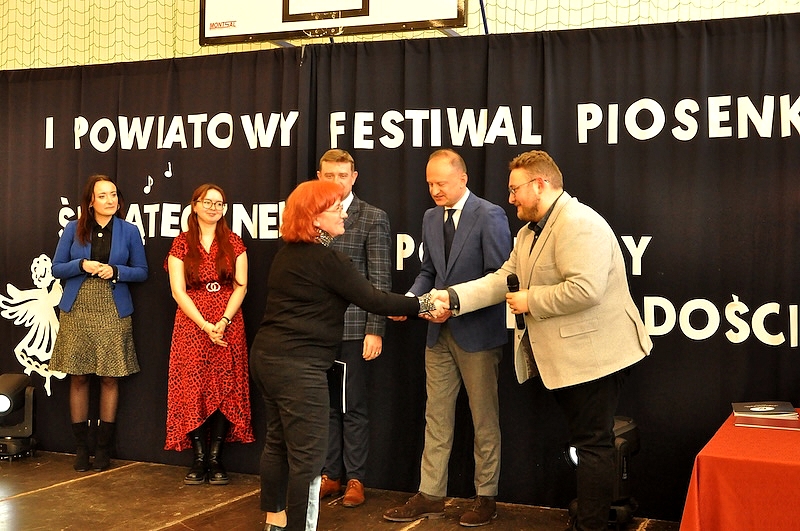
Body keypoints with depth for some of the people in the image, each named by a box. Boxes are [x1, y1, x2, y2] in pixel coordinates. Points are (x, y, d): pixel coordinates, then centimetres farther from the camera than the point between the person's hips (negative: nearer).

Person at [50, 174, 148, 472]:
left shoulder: (129, 231, 4)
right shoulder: (73, 229, 5)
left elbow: (141, 272, 6)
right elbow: (56, 268, 6)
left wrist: (115, 271, -12)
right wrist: (82, 265, -13)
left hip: (113, 313, 0)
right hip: (77, 311, 1)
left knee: (109, 379, 2)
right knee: (79, 378, 3)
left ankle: (104, 448, 12)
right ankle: (81, 447, 13)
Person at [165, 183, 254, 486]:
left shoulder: (234, 244, 7)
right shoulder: (182, 244, 4)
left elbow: (241, 286, 2)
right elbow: (178, 291, -2)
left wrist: (224, 321, -13)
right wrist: (205, 325, -12)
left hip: (228, 326, 1)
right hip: (191, 325, -1)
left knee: (225, 392, -1)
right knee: (193, 391, -3)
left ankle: (215, 458, 7)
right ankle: (198, 459, 6)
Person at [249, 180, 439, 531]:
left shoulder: (287, 255, 12)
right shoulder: (327, 259, -16)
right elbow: (371, 299, -15)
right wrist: (423, 305, -6)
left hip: (267, 356, 10)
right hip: (298, 366, -10)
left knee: (277, 442, 20)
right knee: (307, 456, -3)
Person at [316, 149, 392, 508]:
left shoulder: (373, 218, -3)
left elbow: (380, 281, -7)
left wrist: (375, 330, -12)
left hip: (353, 327, -4)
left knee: (353, 407, 5)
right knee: (325, 404, 11)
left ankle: (355, 479, 17)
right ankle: (331, 475, 22)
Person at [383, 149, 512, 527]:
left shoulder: (489, 217, -12)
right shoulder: (431, 217, 9)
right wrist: (410, 300, -2)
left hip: (478, 333, -6)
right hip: (440, 332, 6)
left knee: (484, 420, 7)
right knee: (436, 417, 11)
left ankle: (486, 497, 20)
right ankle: (430, 495, 20)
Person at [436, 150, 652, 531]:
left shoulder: (579, 224, -20)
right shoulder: (529, 232, 14)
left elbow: (584, 289, -30)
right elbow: (504, 279, 10)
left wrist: (530, 300, -19)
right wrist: (454, 298, -1)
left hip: (593, 353, -10)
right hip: (563, 356, 10)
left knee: (592, 443, -1)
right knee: (586, 440, 18)